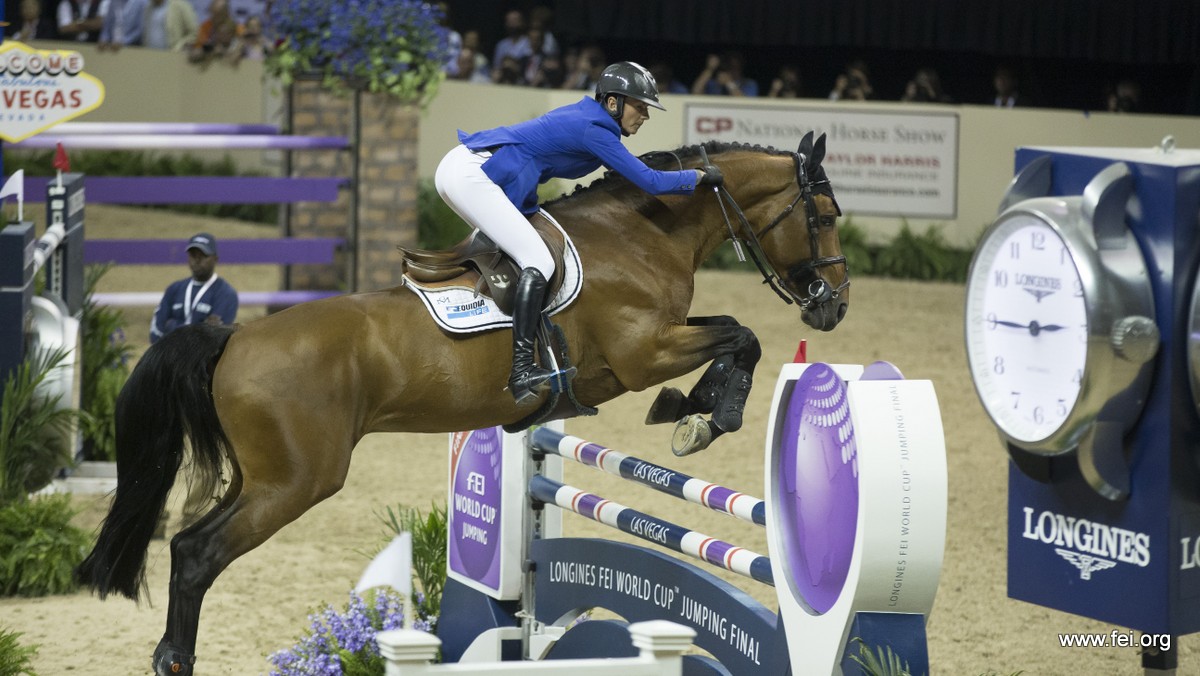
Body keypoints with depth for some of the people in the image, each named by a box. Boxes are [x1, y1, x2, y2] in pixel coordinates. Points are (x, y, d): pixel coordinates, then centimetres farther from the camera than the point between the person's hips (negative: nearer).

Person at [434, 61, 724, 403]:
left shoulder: (587, 116, 18)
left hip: (458, 167, 11)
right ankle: (521, 373, -22)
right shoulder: (594, 130, -10)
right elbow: (651, 182, -11)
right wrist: (700, 176, 3)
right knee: (539, 263, -14)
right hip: (471, 175, -11)